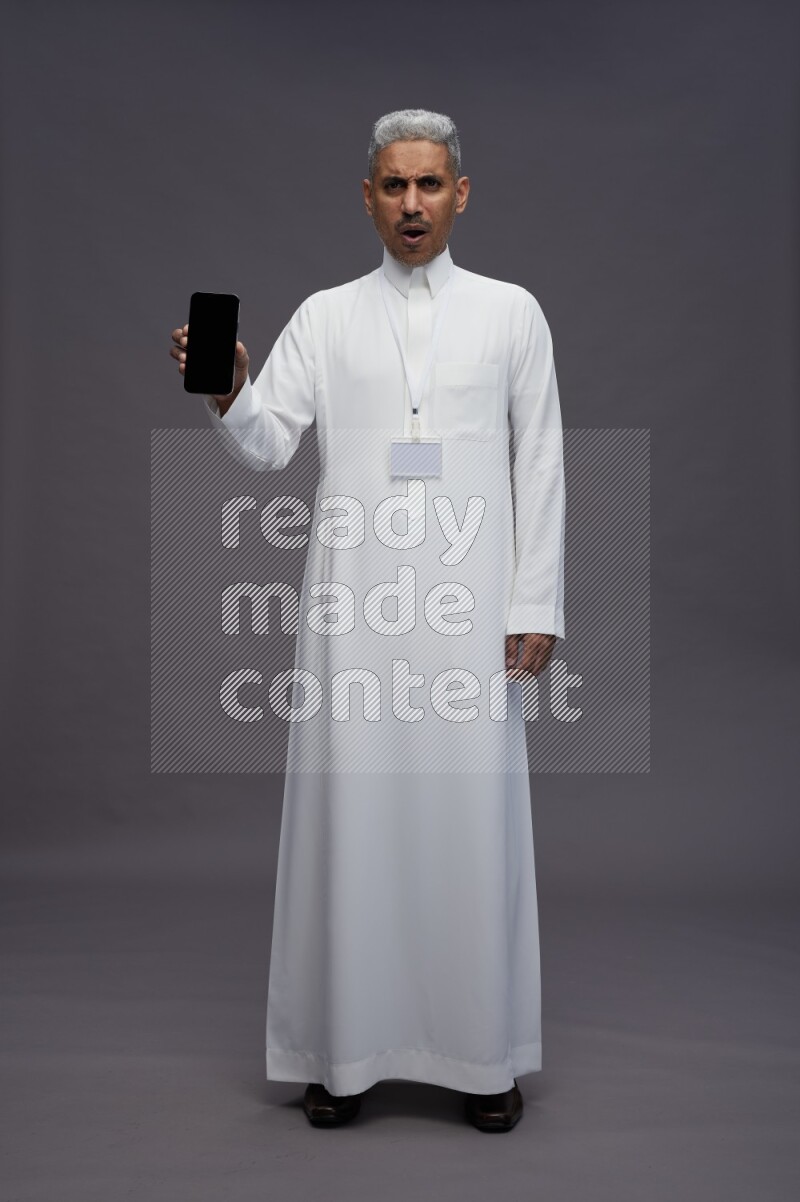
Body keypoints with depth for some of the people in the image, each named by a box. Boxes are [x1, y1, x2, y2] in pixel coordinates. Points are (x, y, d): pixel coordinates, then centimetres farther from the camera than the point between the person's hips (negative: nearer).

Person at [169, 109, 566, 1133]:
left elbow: (539, 466, 6)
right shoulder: (324, 317, 11)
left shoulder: (510, 312, 10)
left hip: (468, 604, 0)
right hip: (354, 601, 1)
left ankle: (483, 1052, 17)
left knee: (473, 815, 2)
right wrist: (227, 395, -20)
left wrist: (536, 607, 0)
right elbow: (268, 445, 2)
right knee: (351, 813, 3)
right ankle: (345, 1047, 17)